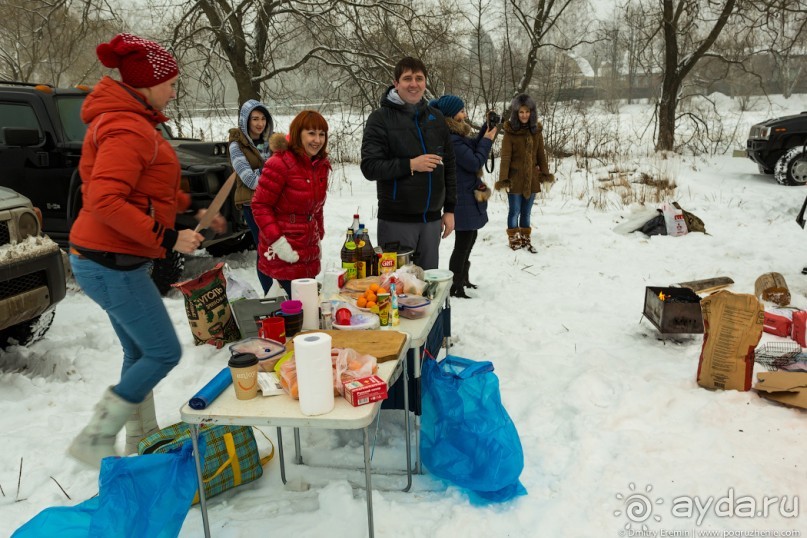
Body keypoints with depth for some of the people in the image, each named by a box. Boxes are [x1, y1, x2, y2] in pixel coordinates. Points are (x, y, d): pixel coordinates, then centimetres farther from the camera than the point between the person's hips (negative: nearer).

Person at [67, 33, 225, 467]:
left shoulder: (129, 120, 14)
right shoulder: (128, 129, -19)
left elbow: (146, 189, 23)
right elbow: (104, 202, -28)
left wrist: (192, 210, 17)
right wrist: (167, 238, -24)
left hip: (114, 259, 10)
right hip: (113, 264, -10)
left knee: (140, 353, 18)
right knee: (164, 353, -1)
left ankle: (142, 439, 32)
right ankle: (94, 440, 10)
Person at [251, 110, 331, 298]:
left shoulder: (321, 165, 9)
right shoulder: (280, 163, -14)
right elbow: (260, 206, -13)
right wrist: (277, 242, -18)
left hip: (309, 254, 7)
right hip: (283, 255, -7)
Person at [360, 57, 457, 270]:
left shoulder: (436, 118, 11)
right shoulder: (381, 118, -3)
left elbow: (449, 167, 14)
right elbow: (369, 167, -10)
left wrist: (450, 209, 9)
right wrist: (410, 165, -20)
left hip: (431, 219, 5)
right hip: (396, 220, -4)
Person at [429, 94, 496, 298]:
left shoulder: (456, 135, 8)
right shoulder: (450, 139, -23)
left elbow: (473, 147, 19)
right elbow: (475, 162, -20)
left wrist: (486, 127, 9)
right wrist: (487, 140, -8)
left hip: (467, 195, 11)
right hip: (463, 198, -11)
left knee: (469, 237, 21)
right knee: (463, 242, -3)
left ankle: (463, 280, 36)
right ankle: (455, 288, 7)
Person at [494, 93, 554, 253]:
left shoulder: (536, 130, 4)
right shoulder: (510, 131, -10)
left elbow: (540, 153, 10)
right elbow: (505, 156, -13)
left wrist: (545, 173, 7)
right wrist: (503, 179, -19)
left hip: (532, 178, 4)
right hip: (515, 179, -4)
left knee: (526, 212, 14)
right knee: (515, 211, 6)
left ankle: (525, 239, 26)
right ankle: (514, 239, 20)